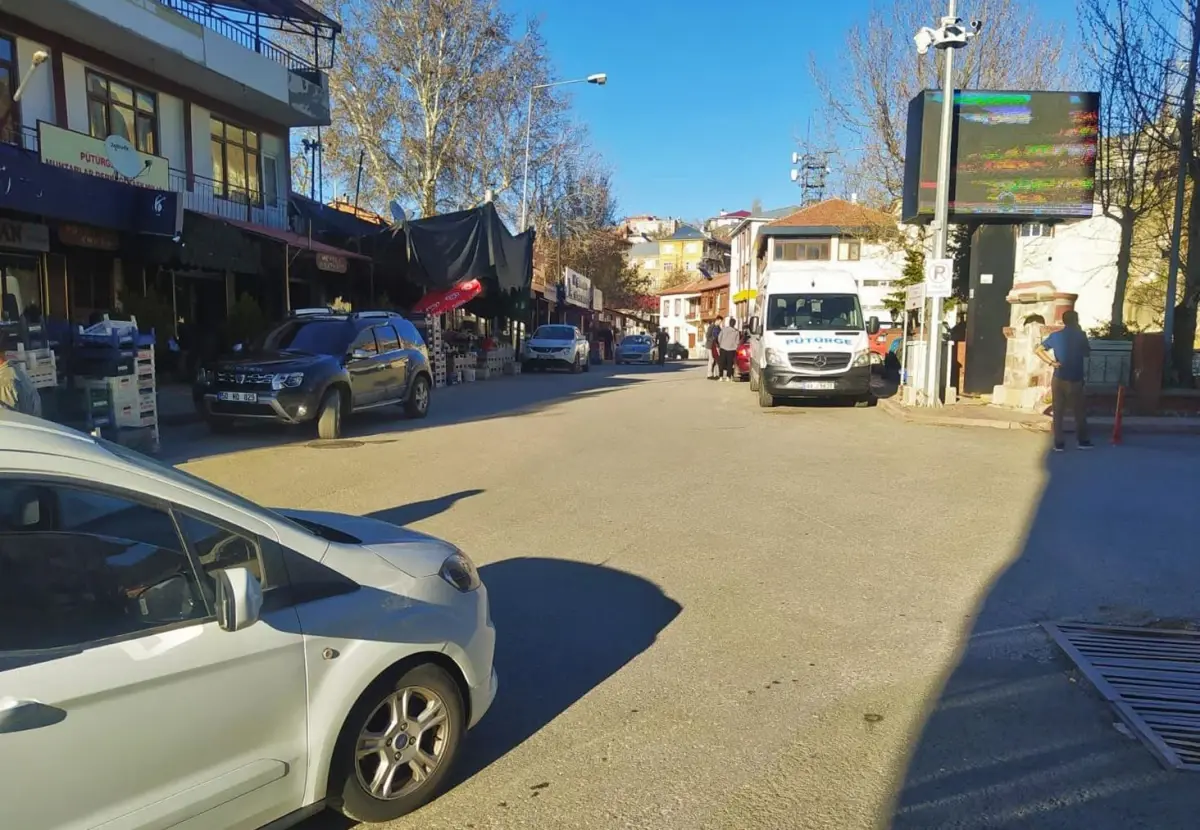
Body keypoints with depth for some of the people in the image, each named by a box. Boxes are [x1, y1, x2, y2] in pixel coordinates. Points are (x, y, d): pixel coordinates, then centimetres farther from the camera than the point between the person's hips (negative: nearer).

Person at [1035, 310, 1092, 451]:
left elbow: (1037, 350, -2)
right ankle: (1083, 441, 17)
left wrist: (1051, 362, -4)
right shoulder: (1080, 335, -4)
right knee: (1080, 411, 11)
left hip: (1059, 379, 2)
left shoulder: (1056, 336, 3)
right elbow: (1087, 353, 10)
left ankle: (1059, 443, 3)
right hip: (1075, 379, -2)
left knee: (1058, 412, 4)